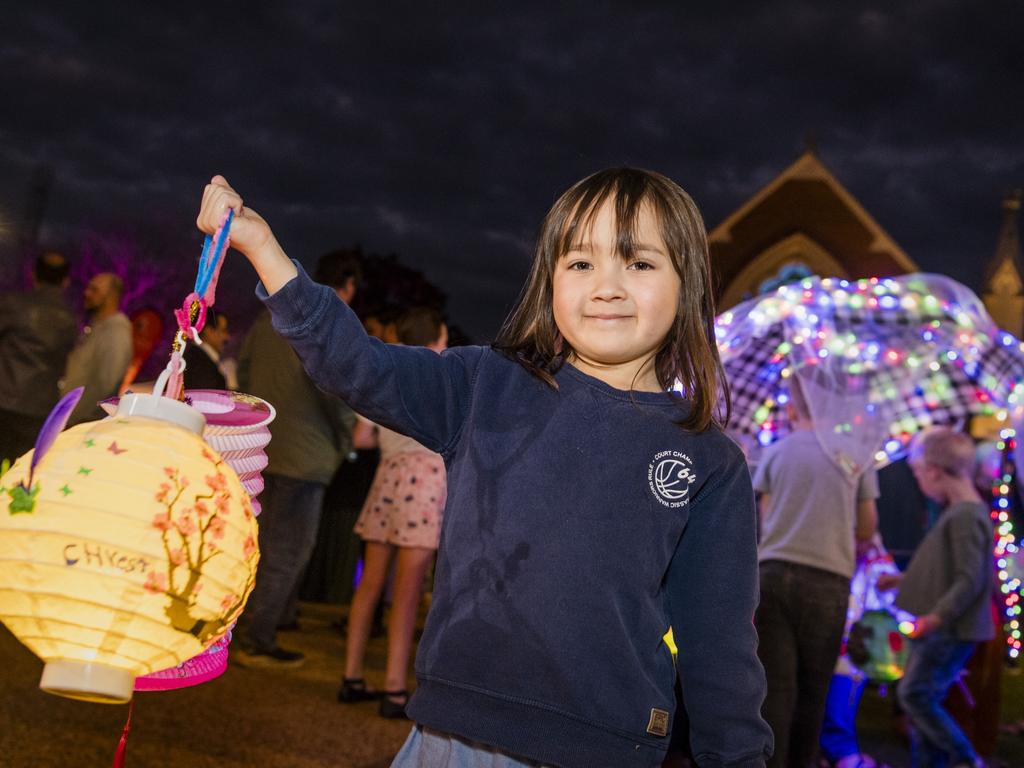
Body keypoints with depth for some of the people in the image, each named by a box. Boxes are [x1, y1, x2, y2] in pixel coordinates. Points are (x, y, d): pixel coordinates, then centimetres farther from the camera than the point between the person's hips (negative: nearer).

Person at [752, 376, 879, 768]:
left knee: (775, 686, 0)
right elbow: (866, 530, 12)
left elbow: (764, 522, 8)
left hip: (773, 573, 0)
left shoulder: (775, 453, 9)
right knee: (813, 689, 9)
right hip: (828, 580, 0)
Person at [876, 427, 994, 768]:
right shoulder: (958, 512, 14)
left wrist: (937, 615, -28)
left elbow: (970, 579, -24)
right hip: (941, 632, 10)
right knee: (923, 701, 12)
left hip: (952, 632, -10)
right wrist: (903, 579, 28)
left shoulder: (966, 516, -18)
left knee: (915, 694, -11)